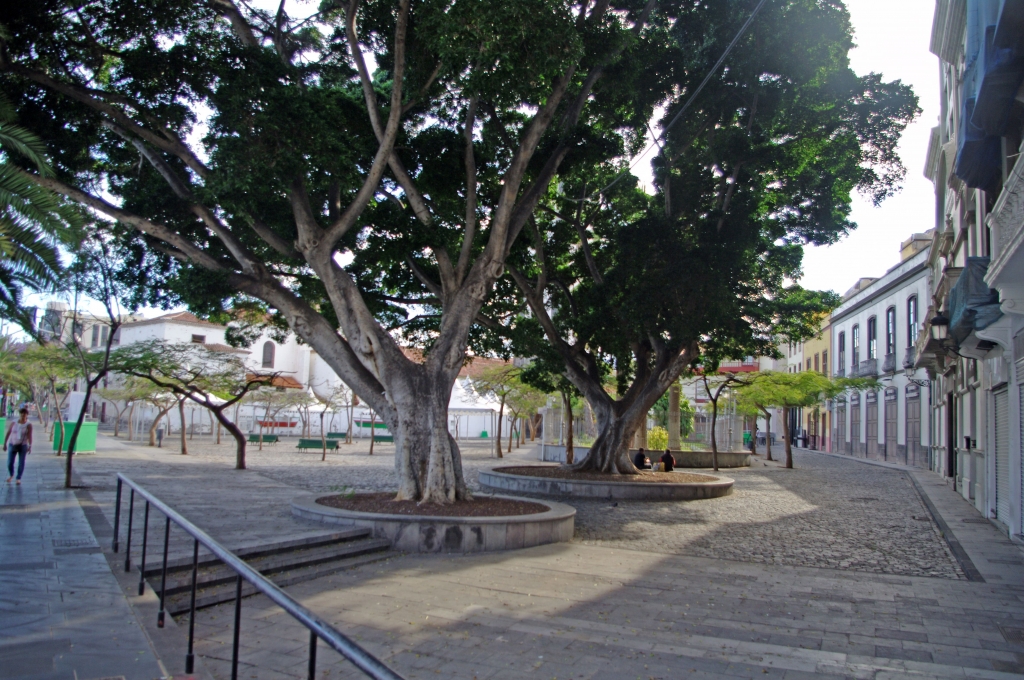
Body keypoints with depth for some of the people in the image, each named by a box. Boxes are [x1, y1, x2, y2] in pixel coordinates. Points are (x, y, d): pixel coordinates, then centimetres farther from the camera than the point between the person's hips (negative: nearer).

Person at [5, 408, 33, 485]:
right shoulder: (13, 423, -2)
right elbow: (8, 433, 4)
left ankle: (19, 478, 15)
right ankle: (11, 475, 30)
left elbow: (29, 436, -14)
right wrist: (5, 444, 3)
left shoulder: (28, 425, -8)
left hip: (23, 446, -2)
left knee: (21, 463, 0)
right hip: (12, 445, 2)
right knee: (10, 463, 3)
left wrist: (30, 446, -22)